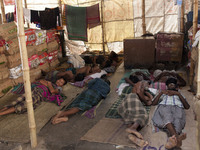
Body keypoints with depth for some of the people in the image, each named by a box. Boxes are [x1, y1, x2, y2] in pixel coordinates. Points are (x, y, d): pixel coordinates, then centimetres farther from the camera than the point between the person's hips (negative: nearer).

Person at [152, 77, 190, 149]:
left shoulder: (179, 95, 41)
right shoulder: (163, 94, 43)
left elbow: (187, 107, 18)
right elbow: (153, 103, 22)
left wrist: (178, 93, 11)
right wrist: (161, 92, 12)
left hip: (178, 107, 1)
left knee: (177, 121, -39)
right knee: (167, 118, -40)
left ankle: (173, 139, -69)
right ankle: (177, 137, -68)